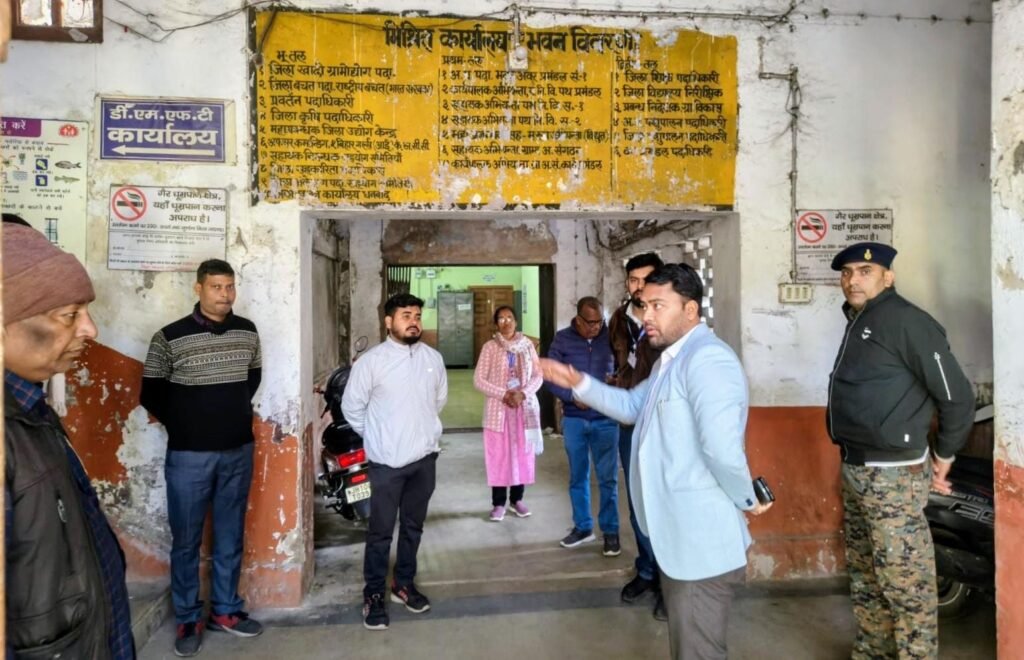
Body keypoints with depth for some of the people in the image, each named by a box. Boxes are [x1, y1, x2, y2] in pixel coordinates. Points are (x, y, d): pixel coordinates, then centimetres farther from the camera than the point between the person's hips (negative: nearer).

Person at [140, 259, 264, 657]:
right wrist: (184, 426, 4)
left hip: (239, 452, 3)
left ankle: (225, 610, 29)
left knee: (230, 537, 14)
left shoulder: (247, 332, 1)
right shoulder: (169, 338, -10)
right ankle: (188, 619, 24)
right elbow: (151, 395, -1)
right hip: (189, 456, -3)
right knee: (186, 541, 8)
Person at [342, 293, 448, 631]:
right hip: (387, 461, -4)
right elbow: (352, 407, -3)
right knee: (381, 531, 5)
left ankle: (404, 584, 34)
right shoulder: (371, 361, -12)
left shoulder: (433, 358, 1)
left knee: (413, 526, 17)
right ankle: (373, 594, 21)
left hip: (425, 456, 4)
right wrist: (377, 437, 5)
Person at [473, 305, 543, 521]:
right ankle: (499, 503, 12)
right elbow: (478, 380, -6)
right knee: (498, 455, 1)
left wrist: (523, 393, -15)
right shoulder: (490, 347, -3)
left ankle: (517, 498, 23)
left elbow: (538, 376, 2)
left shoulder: (527, 345, 3)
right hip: (498, 408, -2)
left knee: (522, 453, 8)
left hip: (524, 407, 2)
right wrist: (503, 394, -16)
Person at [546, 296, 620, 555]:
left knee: (608, 478, 4)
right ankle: (582, 526, 28)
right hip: (574, 419, 1)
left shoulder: (610, 336, -4)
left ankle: (610, 531, 17)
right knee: (578, 476, 13)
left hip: (606, 419, -1)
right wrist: (573, 395, -18)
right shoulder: (562, 339, -2)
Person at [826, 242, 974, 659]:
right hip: (854, 471, 9)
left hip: (892, 475, -9)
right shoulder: (858, 322, 13)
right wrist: (852, 464, 14)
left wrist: (944, 457, -3)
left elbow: (956, 395, -13)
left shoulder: (905, 321, -14)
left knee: (906, 585, 0)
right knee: (864, 578, 19)